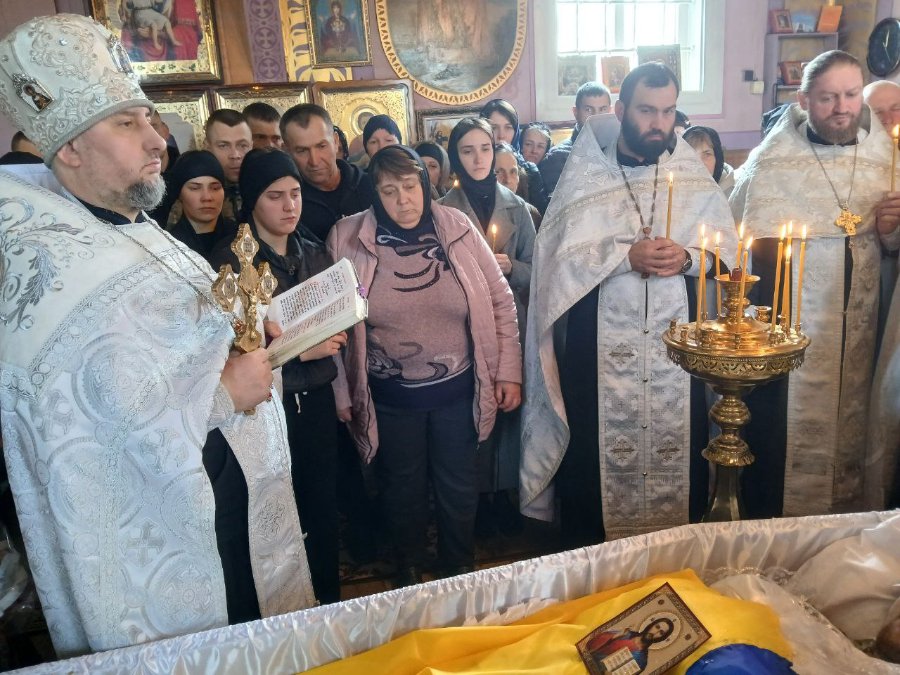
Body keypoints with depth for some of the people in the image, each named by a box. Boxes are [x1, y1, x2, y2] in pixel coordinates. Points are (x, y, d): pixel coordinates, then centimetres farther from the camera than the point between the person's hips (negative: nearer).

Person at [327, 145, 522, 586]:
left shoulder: (456, 228, -6)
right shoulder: (346, 239, -8)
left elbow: (500, 301, 0)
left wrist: (509, 371, -1)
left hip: (457, 389, 1)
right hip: (390, 397, 0)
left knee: (458, 487, 16)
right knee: (403, 490, 18)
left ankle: (461, 571, 41)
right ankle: (409, 574, 44)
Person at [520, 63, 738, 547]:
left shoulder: (693, 175, 7)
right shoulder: (585, 176, 0)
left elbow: (728, 248, 4)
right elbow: (560, 255, -10)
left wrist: (688, 257, -16)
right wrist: (627, 256, -19)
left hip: (677, 344, 2)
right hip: (601, 349, -2)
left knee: (679, 449, 9)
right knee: (599, 454, 5)